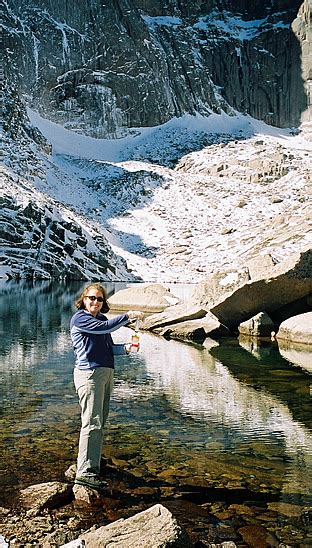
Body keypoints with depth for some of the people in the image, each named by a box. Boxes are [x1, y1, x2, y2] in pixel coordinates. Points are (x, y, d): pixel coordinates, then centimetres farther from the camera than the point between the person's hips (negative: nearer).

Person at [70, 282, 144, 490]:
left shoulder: (101, 319, 19)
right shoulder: (79, 318, -6)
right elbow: (105, 327, -20)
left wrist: (125, 348, 0)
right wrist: (129, 315, -17)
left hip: (106, 373, 9)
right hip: (89, 373, -9)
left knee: (100, 422, 15)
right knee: (92, 423, -12)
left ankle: (94, 462, 28)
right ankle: (85, 472, -9)